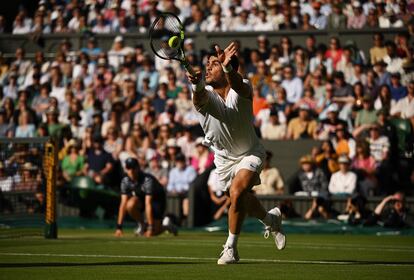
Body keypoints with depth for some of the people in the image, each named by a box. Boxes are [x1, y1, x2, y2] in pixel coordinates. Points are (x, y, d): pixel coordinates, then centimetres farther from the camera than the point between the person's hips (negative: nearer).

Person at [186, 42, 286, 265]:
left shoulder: (242, 90, -26)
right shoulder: (206, 94, -20)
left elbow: (237, 85, -51)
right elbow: (200, 97, -46)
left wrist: (227, 67, -74)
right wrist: (196, 84, -71)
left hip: (250, 153, -4)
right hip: (223, 158, 4)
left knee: (237, 193, -27)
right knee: (242, 202, 18)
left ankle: (230, 248, -9)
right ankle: (271, 219, 52)